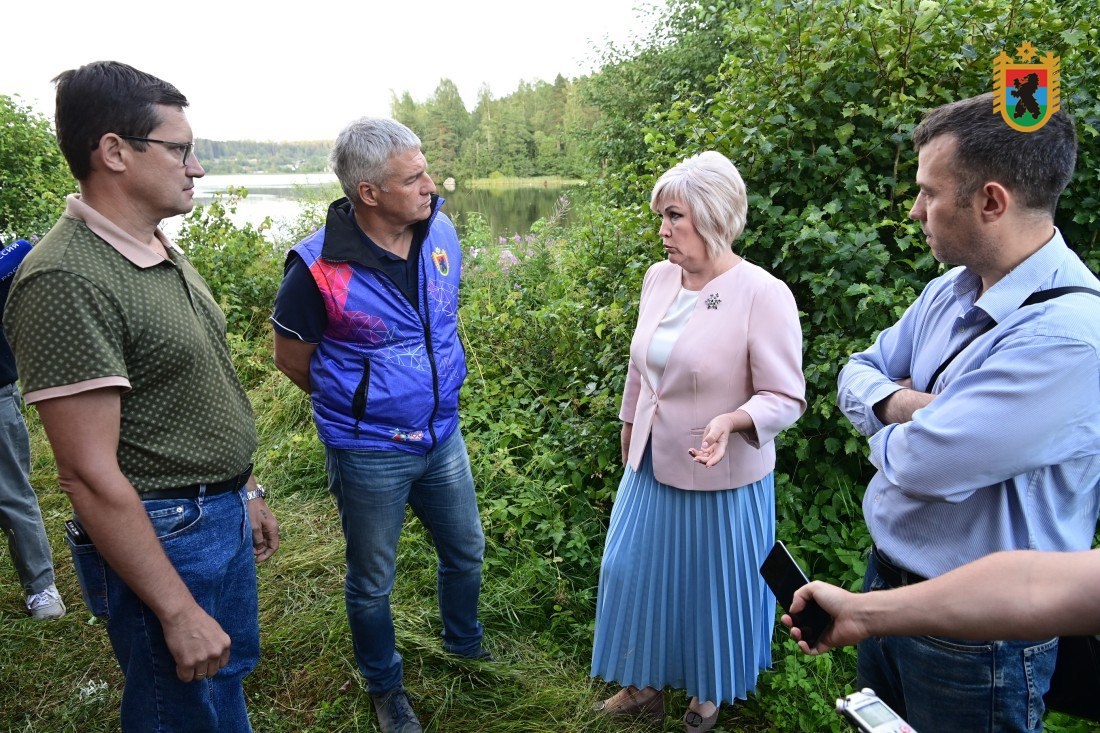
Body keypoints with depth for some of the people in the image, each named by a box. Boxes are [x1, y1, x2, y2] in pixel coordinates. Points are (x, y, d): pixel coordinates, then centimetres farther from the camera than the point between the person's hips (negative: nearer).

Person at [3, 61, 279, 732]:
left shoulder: (162, 253, 6)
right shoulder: (68, 280, -23)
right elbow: (89, 474, -24)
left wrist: (246, 490, 18)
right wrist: (178, 612, -21)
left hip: (223, 520, 8)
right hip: (162, 538, -8)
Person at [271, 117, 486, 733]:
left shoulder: (441, 231, -7)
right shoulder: (319, 266, -22)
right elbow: (291, 358, -7)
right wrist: (357, 407, 3)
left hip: (443, 435, 5)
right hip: (369, 453, -5)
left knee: (466, 551, 23)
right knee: (373, 581, 15)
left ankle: (466, 645, 52)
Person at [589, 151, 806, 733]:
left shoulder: (763, 294, -21)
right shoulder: (658, 277, -2)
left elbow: (784, 397, -17)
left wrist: (730, 421, -35)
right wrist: (629, 426, 20)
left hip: (720, 478, -6)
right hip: (652, 464, 6)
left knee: (712, 586, 14)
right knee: (635, 572, 16)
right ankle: (646, 685, 41)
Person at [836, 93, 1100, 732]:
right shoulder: (949, 293, -1)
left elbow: (921, 464, -32)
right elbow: (857, 374, 5)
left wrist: (889, 432, -9)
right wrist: (900, 403, -17)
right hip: (887, 582, 8)